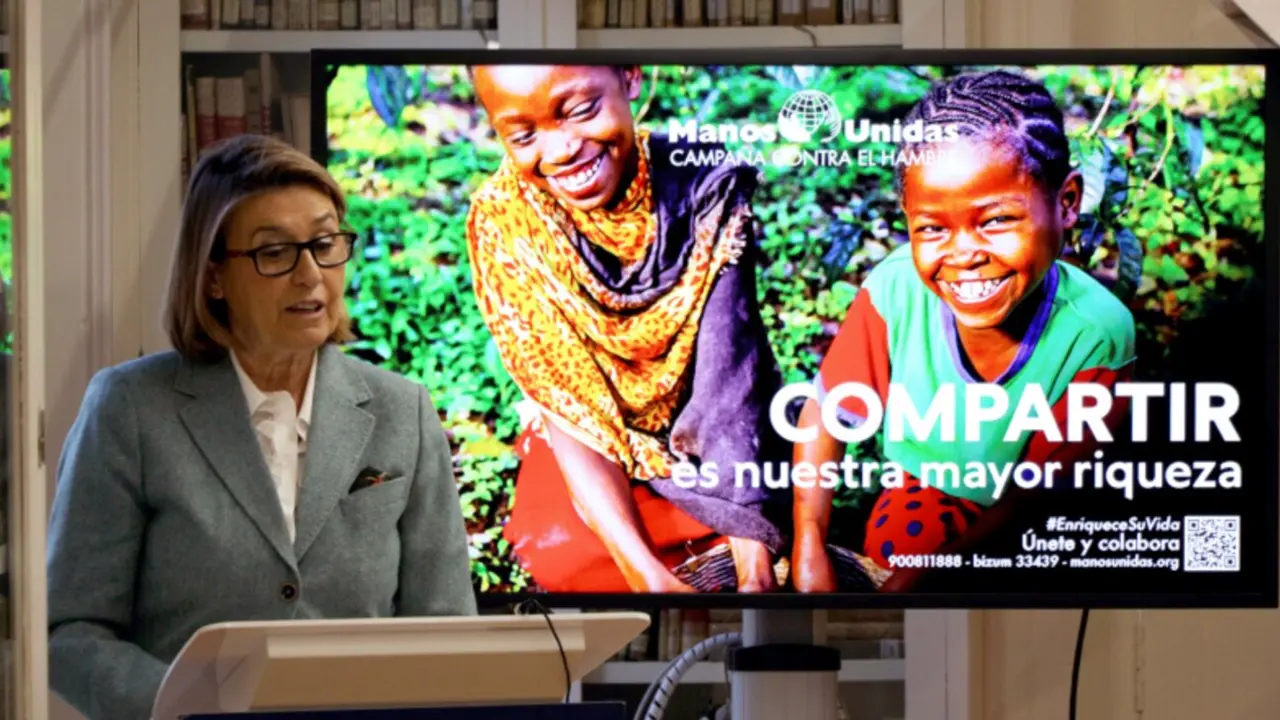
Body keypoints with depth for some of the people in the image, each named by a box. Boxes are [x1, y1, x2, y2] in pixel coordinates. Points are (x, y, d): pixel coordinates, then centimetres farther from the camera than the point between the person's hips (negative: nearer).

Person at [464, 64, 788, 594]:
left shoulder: (707, 188, -22)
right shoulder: (502, 222, -21)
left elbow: (730, 376, -26)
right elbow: (568, 409, -22)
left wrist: (752, 553, -37)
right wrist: (646, 574, -36)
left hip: (706, 429, 0)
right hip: (596, 437, 0)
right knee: (562, 554, -27)